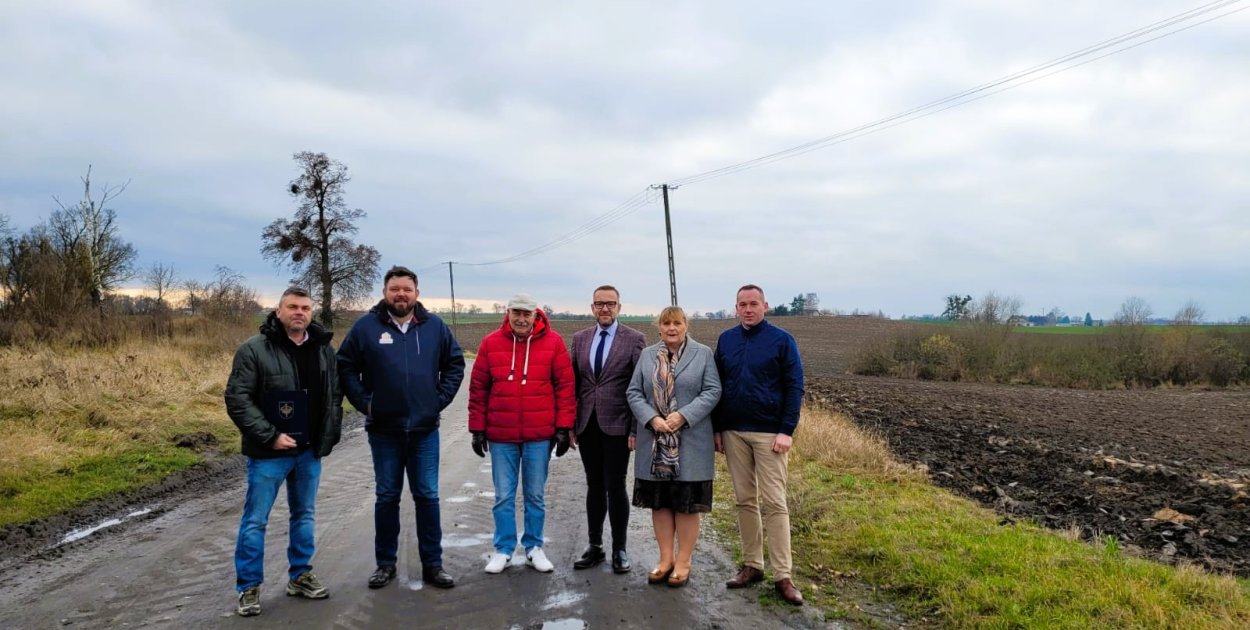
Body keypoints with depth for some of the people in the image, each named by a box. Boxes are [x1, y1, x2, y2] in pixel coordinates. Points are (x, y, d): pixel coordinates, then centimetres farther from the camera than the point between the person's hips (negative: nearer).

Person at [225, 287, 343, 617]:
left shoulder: (324, 349, 4)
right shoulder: (254, 350, -10)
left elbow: (335, 394, 12)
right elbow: (237, 399, -13)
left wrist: (329, 435, 2)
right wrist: (270, 436, -17)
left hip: (310, 452, 5)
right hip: (268, 452, -4)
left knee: (304, 516, 15)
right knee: (255, 520, 3)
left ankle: (300, 576, 29)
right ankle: (249, 587, 16)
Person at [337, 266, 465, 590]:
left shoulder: (435, 326, 1)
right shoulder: (366, 326, -3)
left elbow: (455, 363, 10)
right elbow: (346, 367, 2)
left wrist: (441, 398, 1)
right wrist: (364, 402, -5)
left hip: (425, 429, 1)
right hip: (384, 430, -1)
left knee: (427, 496, 6)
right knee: (386, 497, 11)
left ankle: (432, 565, 16)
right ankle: (385, 563, 23)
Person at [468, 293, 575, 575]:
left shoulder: (553, 342, -2)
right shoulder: (491, 343, 1)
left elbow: (565, 386, -1)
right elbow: (478, 389, 4)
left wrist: (563, 428, -4)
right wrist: (477, 429, 3)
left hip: (539, 436, 0)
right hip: (501, 436, 1)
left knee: (535, 495, 11)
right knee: (503, 496, 8)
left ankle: (534, 548, 24)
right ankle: (503, 549, 21)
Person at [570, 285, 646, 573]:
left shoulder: (635, 339, -4)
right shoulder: (580, 339, 9)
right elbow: (573, 383, 10)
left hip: (617, 425, -4)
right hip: (587, 425, 4)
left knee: (615, 487, 1)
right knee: (594, 486, 12)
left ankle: (619, 549, 15)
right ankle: (595, 546, 23)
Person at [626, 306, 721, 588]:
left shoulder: (703, 353, 2)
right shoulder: (647, 355, 9)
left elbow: (712, 391, -5)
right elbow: (633, 392, 4)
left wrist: (683, 415, -17)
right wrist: (652, 419, -12)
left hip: (690, 444, -3)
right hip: (655, 443, 3)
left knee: (687, 504, 3)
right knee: (660, 502, 9)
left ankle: (683, 562, 14)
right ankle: (666, 559, 21)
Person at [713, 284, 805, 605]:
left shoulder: (782, 340, -3)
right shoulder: (725, 340, 8)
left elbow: (794, 387, -5)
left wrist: (787, 431, -12)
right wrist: (717, 429, 7)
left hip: (769, 433, -4)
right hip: (733, 433, 4)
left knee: (774, 503, -3)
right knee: (745, 501, 9)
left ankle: (782, 576, 2)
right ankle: (752, 565, 19)